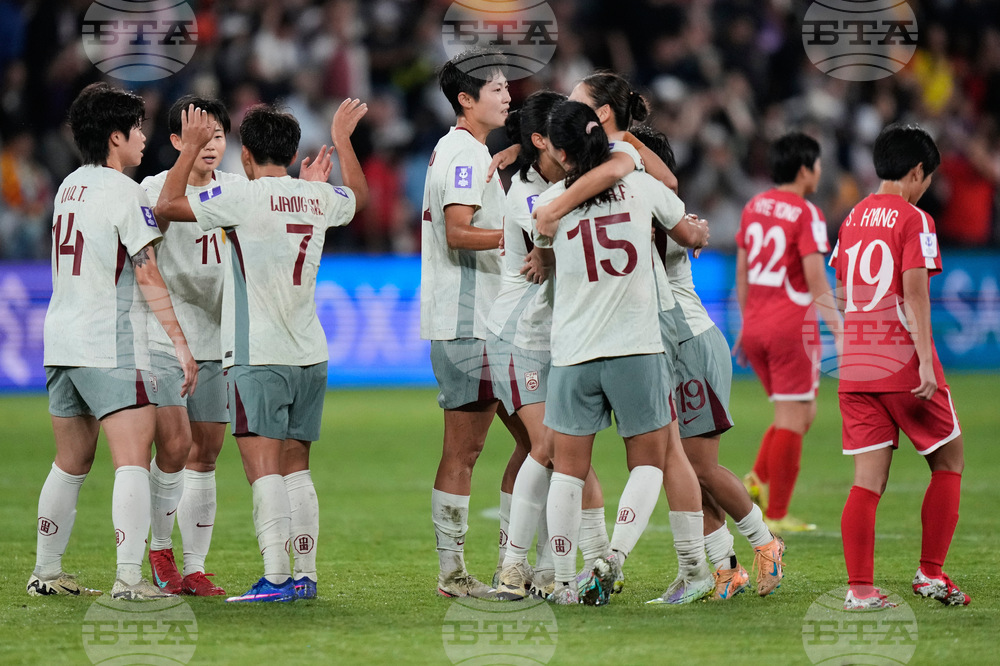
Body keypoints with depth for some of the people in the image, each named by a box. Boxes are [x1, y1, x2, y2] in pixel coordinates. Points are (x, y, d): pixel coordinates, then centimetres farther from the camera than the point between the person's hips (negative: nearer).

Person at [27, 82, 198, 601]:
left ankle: (46, 572, 21)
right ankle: (129, 579, -20)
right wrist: (180, 343, -13)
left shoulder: (69, 187, 15)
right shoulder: (122, 191, -9)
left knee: (70, 463, 16)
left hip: (61, 343, 8)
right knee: (133, 458, -11)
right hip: (110, 347, -8)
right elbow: (147, 273, -13)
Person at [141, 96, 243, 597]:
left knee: (205, 456, 5)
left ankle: (194, 569, 9)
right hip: (162, 340, -4)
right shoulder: (154, 188, -4)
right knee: (175, 445, -15)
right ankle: (159, 547, 5)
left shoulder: (237, 189, 9)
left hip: (217, 341, 4)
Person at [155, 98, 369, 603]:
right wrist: (341, 139, 45)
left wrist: (191, 148, 6)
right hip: (310, 355, 6)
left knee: (264, 467, -9)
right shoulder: (319, 198, 9)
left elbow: (166, 206, -4)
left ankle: (276, 577, -17)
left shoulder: (244, 196, -9)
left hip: (258, 357, -6)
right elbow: (359, 195, 33)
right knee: (297, 466, 12)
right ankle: (306, 575, 11)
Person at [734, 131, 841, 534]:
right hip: (792, 327, -7)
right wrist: (839, 331, -14)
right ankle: (775, 515, -2)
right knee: (794, 421, -1)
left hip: (755, 329, 7)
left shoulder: (753, 208, 10)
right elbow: (815, 280, -16)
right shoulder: (805, 215, -12)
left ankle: (758, 480, 2)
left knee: (801, 415, 19)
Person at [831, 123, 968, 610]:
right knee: (949, 461, 11)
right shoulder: (914, 220, -7)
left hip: (855, 365, 6)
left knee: (868, 480, 3)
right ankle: (931, 573, 7)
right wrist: (926, 363, -18)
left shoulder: (852, 219, 12)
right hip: (903, 363, -6)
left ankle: (860, 588, -6)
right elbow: (914, 294, -15)